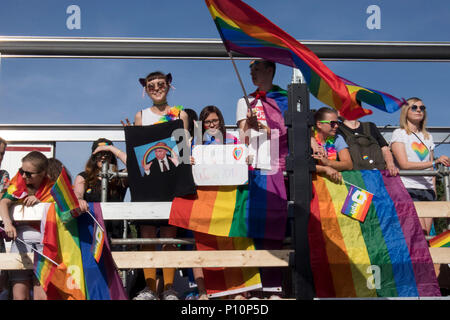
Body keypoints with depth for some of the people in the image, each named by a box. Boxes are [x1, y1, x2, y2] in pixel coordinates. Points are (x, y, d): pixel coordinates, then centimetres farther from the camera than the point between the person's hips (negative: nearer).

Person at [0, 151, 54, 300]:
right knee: (19, 296, -2)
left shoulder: (52, 189, 3)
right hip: (21, 239, 1)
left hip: (44, 242, -1)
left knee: (42, 296, -8)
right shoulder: (18, 183, 7)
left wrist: (39, 203, -13)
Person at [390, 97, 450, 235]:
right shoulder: (399, 133, 3)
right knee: (420, 233, -18)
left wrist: (434, 190, 9)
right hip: (408, 188, -5)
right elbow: (404, 164, -10)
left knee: (426, 233, -4)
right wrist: (435, 162, -17)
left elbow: (431, 169, 21)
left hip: (427, 189, 5)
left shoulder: (428, 137, 21)